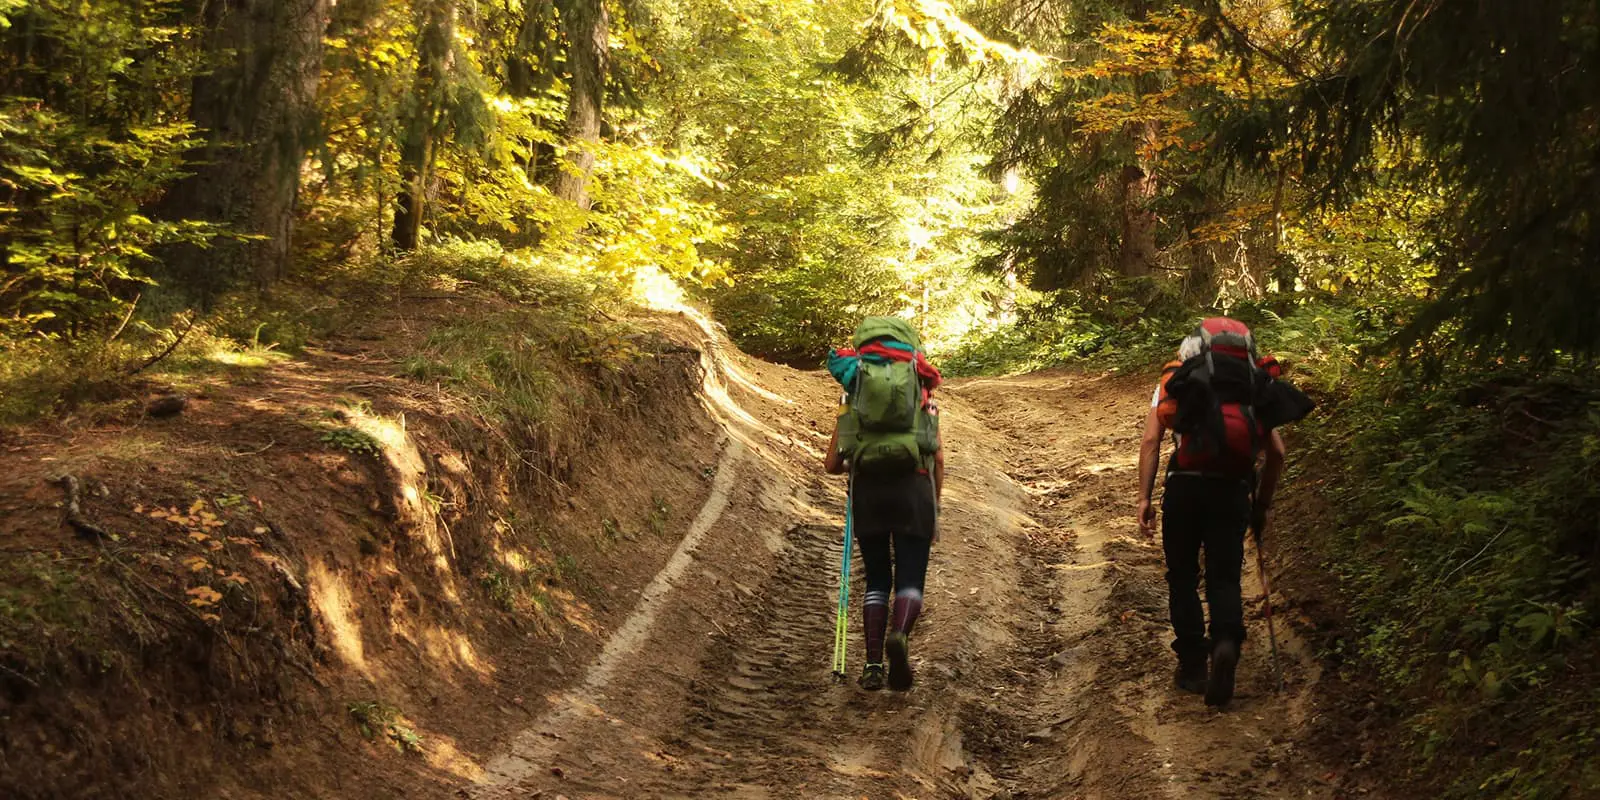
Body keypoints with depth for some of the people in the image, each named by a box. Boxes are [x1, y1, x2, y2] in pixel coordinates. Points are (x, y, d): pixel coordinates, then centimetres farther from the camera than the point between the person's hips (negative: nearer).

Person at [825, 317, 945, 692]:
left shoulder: (854, 397, 18)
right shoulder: (924, 396, 17)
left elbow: (831, 464, 15)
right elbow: (938, 458, 8)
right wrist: (935, 506, 17)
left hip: (867, 489, 1)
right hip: (913, 486, -1)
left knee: (877, 579, 13)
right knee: (910, 579, 2)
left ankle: (873, 664, 4)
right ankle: (899, 634, -28)